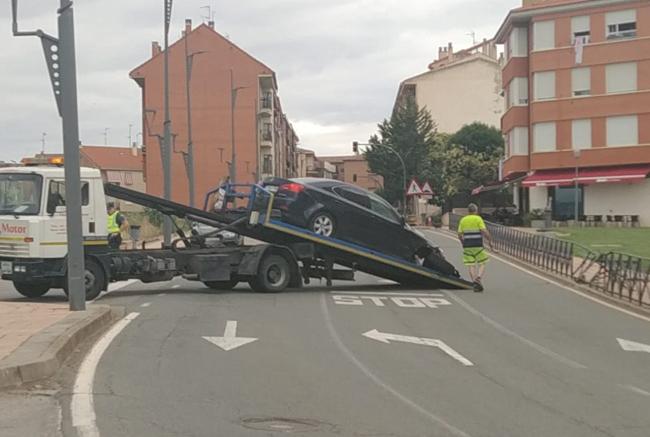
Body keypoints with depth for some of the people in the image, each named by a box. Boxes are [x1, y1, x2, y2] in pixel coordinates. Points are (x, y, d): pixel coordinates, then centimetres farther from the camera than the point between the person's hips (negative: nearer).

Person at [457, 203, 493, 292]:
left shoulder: (463, 220, 8)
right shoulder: (478, 219, -3)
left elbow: (459, 235, 6)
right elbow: (484, 232, -13)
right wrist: (490, 241, -2)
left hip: (467, 246, 3)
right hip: (478, 245, -3)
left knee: (470, 265, 6)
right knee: (482, 264, 6)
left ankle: (475, 282, -3)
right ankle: (478, 278, -17)